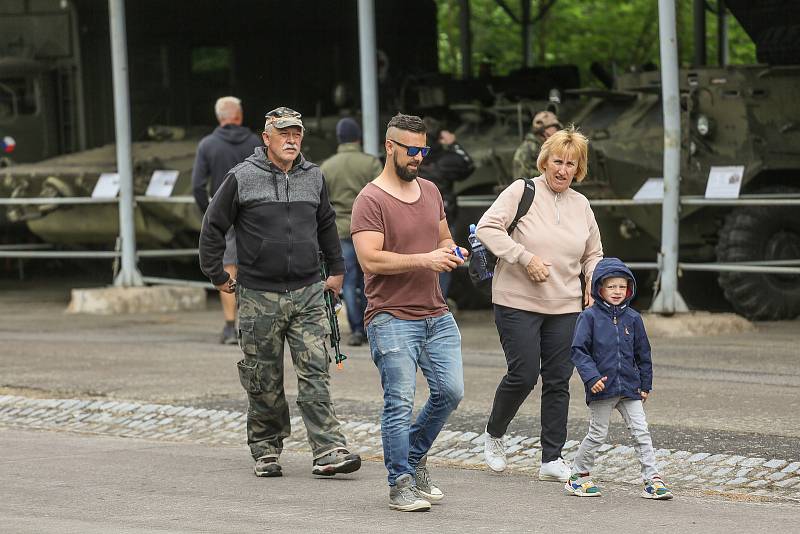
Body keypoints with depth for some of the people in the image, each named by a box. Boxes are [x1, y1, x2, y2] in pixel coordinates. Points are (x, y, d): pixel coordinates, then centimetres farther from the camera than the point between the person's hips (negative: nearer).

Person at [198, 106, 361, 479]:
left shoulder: (313, 177, 9)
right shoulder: (242, 178, -3)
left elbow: (326, 225, 25)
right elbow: (213, 227, 5)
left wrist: (336, 270, 24)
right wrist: (217, 275, 7)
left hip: (308, 294, 2)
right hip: (259, 297, -2)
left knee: (315, 372, -7)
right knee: (264, 381, 4)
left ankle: (328, 451, -11)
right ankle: (266, 451, 17)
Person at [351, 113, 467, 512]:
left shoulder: (430, 191, 14)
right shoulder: (370, 201, -10)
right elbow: (370, 258, -19)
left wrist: (452, 251, 2)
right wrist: (424, 260, -22)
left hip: (436, 316, 7)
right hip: (392, 318, -7)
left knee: (450, 392, 3)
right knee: (400, 403, -7)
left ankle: (415, 457, 24)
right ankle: (401, 484, 1)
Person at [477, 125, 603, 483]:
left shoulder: (581, 205, 12)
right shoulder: (522, 191, -5)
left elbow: (593, 254, 24)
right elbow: (487, 228, -14)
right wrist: (526, 258, -20)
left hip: (564, 306, 5)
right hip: (518, 302, -5)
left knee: (558, 381, 3)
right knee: (523, 375, -9)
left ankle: (552, 459, 10)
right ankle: (494, 434, 18)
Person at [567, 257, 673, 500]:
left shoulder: (632, 318, 5)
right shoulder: (589, 317, -6)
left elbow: (642, 353, 13)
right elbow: (578, 350, -10)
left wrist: (645, 385, 12)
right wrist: (591, 377, -21)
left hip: (629, 388, 3)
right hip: (602, 388, -3)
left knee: (641, 432, -2)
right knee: (597, 434, 5)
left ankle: (652, 480, 0)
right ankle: (579, 477, 20)